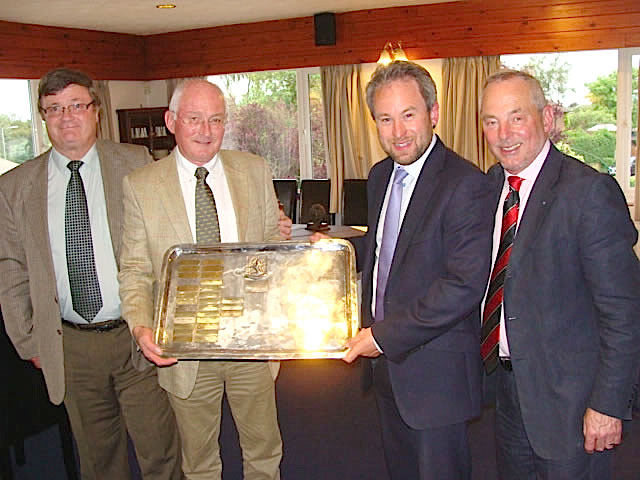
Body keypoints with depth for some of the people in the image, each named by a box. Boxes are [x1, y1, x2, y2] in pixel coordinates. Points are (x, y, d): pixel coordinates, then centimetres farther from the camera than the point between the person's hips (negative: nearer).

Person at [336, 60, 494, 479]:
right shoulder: (380, 176, 7)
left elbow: (465, 285, -26)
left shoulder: (464, 184, -21)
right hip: (386, 361, 8)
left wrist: (386, 336, -22)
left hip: (435, 371, -8)